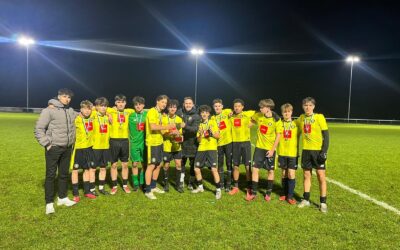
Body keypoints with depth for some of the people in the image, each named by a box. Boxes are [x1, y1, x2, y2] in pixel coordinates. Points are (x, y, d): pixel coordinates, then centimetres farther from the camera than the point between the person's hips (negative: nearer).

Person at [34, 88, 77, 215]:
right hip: (54, 148, -6)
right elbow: (39, 129, -10)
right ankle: (49, 203, 8)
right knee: (51, 175, 0)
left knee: (64, 174, 14)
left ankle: (62, 198, 27)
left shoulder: (71, 111, 9)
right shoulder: (49, 110, -9)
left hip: (67, 148, 6)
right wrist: (46, 144, -13)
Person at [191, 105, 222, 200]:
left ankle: (218, 190, -1)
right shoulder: (200, 124, 13)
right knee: (196, 169, 7)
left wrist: (212, 131, -18)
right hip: (201, 149, 5)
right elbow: (198, 140, 8)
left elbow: (218, 136, -1)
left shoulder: (213, 122, 4)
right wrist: (201, 133, -11)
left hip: (211, 148, -4)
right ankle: (200, 187, 28)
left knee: (214, 169, -14)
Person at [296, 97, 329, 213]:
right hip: (306, 150, 4)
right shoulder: (301, 118, 6)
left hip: (318, 150, -4)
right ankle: (306, 200, 22)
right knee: (306, 175, 11)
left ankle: (323, 202, 10)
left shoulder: (319, 117, -8)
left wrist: (324, 151, -14)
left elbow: (326, 135, -9)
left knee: (321, 176, -1)